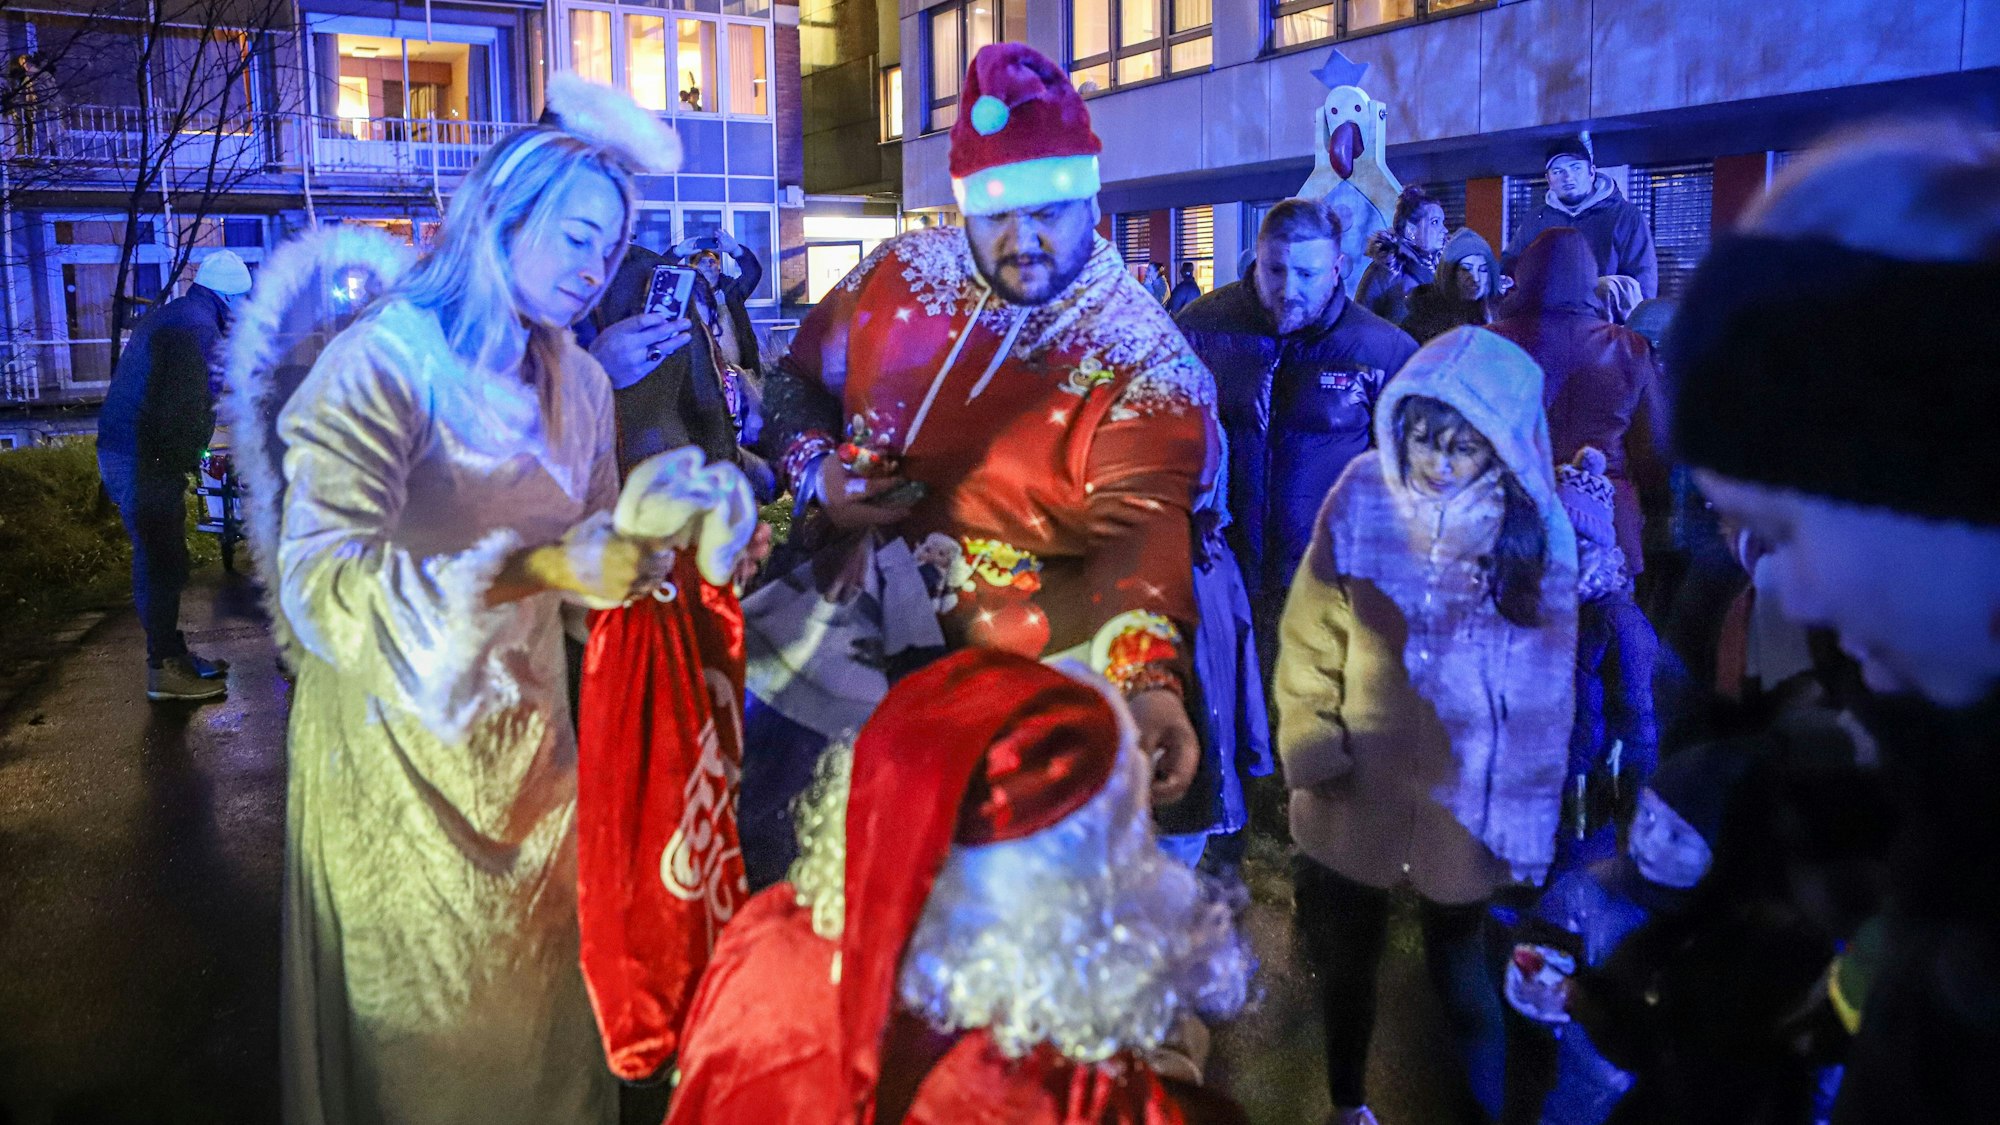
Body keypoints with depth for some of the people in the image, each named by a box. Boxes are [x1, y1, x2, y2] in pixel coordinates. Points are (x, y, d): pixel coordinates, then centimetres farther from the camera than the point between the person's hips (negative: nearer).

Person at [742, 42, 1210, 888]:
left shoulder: (1145, 361, -13)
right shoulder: (903, 273, -1)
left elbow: (1139, 528, -26)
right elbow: (801, 378, 14)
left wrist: (1149, 678, -44)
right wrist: (817, 475, -6)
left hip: (987, 663, -4)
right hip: (837, 608, 4)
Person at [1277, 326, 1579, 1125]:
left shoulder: (1537, 530, -13)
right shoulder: (1364, 495, -15)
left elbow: (1542, 693, -7)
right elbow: (1311, 633, -6)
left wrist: (1526, 818, -6)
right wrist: (1312, 745, -8)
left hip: (1463, 799, -1)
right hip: (1355, 790, 1)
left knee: (1463, 975, 16)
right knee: (1344, 961, 22)